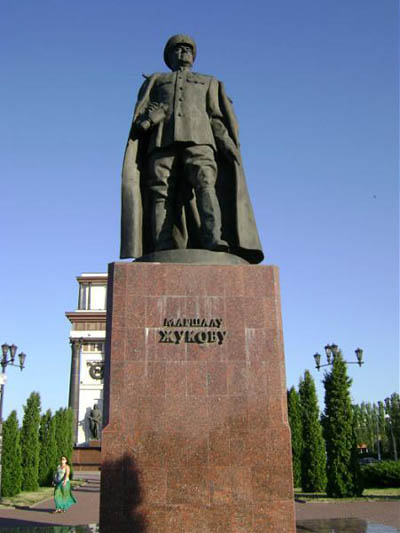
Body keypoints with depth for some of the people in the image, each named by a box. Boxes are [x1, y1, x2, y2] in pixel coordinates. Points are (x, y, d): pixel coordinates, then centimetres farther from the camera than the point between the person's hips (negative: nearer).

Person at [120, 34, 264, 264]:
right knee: (161, 192, -20)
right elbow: (143, 108, 15)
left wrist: (226, 142, -1)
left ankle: (214, 240, -47)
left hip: (198, 135, 0)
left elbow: (217, 116, 18)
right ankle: (163, 254, -31)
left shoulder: (209, 81, 34)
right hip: (163, 137, 1)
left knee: (205, 182, -28)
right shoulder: (155, 79, 33)